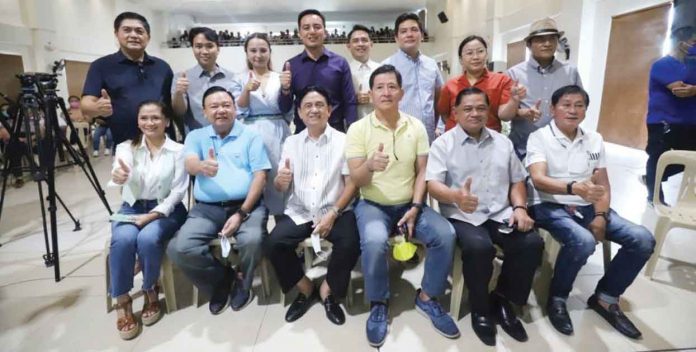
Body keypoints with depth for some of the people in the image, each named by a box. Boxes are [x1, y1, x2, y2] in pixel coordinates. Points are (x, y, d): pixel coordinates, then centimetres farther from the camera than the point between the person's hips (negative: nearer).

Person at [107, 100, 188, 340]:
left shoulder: (178, 150, -2)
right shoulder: (126, 147, 3)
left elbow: (178, 191, -7)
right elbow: (121, 174, -18)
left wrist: (152, 215, -18)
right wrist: (117, 176, -43)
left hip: (166, 209, -2)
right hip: (132, 208, 2)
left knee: (148, 238, -31)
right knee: (123, 240, -29)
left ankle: (151, 292, -4)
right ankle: (122, 301, -10)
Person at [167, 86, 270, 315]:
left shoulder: (251, 136, 7)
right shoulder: (196, 136, 14)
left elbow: (260, 176, -2)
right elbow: (190, 165, -7)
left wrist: (242, 213, -14)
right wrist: (202, 166, -34)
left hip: (246, 206, -2)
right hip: (206, 208, 3)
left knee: (252, 241, -32)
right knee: (179, 249, -22)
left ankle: (242, 283, 3)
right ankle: (222, 278, 7)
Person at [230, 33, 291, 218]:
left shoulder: (280, 78, 9)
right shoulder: (240, 79, 9)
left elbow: (288, 112, 7)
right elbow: (238, 113, 1)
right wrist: (247, 89, -14)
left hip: (278, 135, 0)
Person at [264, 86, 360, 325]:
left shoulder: (343, 141, 0)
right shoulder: (291, 142, 9)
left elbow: (352, 184, -4)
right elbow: (280, 188, 7)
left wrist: (332, 214, -15)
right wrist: (281, 180, -18)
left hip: (336, 211, -2)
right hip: (299, 212, 3)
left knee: (349, 244, -28)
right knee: (274, 244, -20)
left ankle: (327, 291, 3)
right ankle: (305, 289, 8)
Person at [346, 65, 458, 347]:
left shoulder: (416, 127, 2)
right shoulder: (358, 129, -7)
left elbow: (423, 172, 3)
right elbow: (355, 180, -10)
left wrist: (415, 207, -10)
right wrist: (370, 166, -33)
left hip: (409, 204, 3)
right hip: (373, 205, -3)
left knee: (445, 234, -21)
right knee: (374, 242, -33)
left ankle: (427, 298, 4)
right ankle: (378, 305, -4)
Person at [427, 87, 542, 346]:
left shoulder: (503, 142, 16)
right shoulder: (443, 143, 0)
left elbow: (517, 180, 18)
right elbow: (433, 184, -12)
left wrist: (520, 207, -1)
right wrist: (456, 196, -33)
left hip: (501, 214, 5)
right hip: (463, 216, -4)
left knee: (532, 243, -19)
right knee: (479, 247, -32)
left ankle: (502, 301, 4)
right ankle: (480, 309, -4)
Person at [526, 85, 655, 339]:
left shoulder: (594, 140, 14)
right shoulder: (539, 137, -5)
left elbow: (603, 185, 12)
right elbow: (539, 180, -20)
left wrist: (600, 217, -6)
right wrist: (574, 188, -39)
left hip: (588, 207, 7)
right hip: (550, 206, -6)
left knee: (643, 240, -11)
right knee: (583, 242, -34)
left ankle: (605, 298, 8)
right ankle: (557, 299, -6)